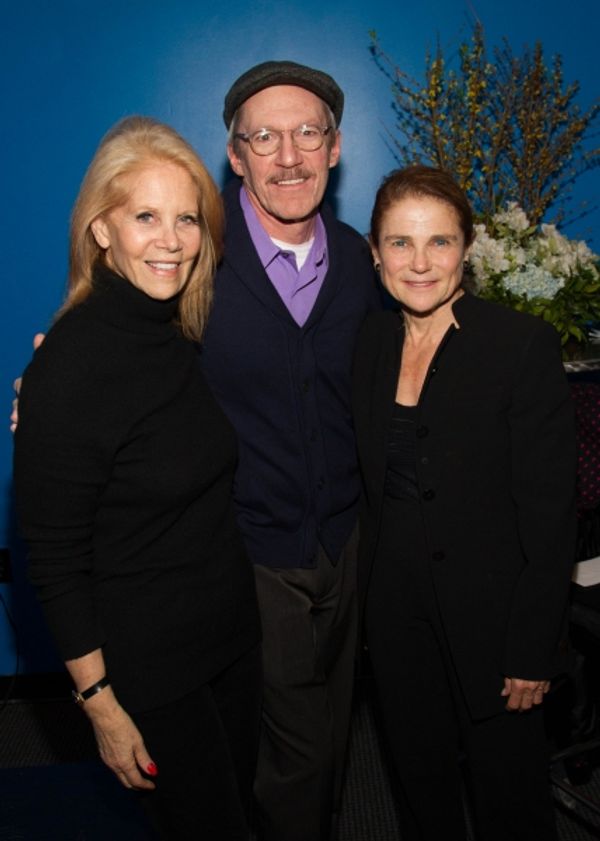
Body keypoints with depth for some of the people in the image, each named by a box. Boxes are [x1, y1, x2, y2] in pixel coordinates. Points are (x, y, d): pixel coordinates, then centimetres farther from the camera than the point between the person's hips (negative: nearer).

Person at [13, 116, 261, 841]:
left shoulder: (190, 331, -2)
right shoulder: (67, 366, -23)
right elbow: (55, 560, -18)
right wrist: (100, 703, -13)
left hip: (233, 633, 6)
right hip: (148, 662, -6)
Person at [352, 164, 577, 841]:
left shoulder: (523, 344, -16)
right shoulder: (373, 342, 1)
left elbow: (550, 511, -15)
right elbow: (374, 486, 7)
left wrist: (534, 649, -14)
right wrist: (369, 598, 8)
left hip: (488, 615, -4)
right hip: (396, 610, 5)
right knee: (419, 779, 22)